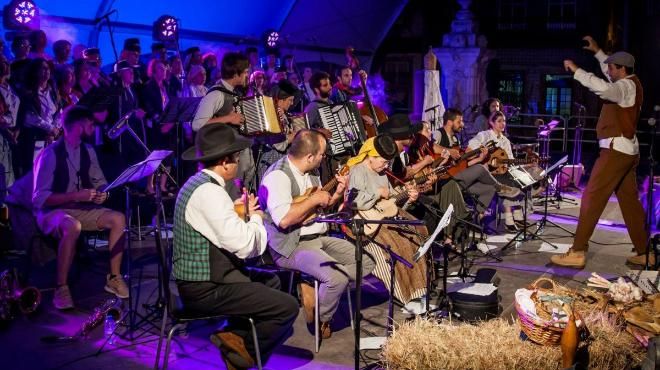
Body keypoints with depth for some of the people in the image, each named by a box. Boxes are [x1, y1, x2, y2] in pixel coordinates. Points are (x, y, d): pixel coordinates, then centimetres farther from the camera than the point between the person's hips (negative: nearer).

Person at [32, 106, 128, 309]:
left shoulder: (88, 151, 5)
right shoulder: (50, 154, -17)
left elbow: (100, 183, 14)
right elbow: (39, 198, -20)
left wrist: (102, 193, -11)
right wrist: (77, 195, -27)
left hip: (81, 209, 7)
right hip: (52, 211, -6)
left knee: (118, 219, -16)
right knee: (73, 226, -39)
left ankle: (114, 277, -5)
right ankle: (61, 288, -27)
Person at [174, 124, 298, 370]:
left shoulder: (198, 183, 10)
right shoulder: (209, 192, -22)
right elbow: (244, 245, -26)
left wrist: (245, 214, 6)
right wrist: (256, 218, -9)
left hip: (201, 278, 11)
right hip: (205, 288, -11)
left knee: (271, 281, 26)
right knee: (287, 307, -11)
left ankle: (236, 337, 13)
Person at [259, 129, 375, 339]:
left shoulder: (310, 173, 11)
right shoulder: (278, 176, -19)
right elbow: (283, 219, -31)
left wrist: (337, 194, 4)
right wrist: (314, 199, -20)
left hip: (319, 238, 10)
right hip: (291, 246, -9)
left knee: (366, 263, 4)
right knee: (337, 276, -29)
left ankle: (314, 288, 4)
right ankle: (319, 320, -1)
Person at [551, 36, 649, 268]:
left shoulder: (626, 86, -13)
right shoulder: (631, 84, 15)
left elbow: (604, 88, -35)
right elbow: (611, 77, 37)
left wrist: (576, 70, -28)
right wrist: (597, 51, 37)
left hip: (616, 149, -10)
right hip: (627, 150, 10)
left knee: (592, 197, -11)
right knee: (629, 201, 11)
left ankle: (577, 252, -13)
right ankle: (644, 253, 15)